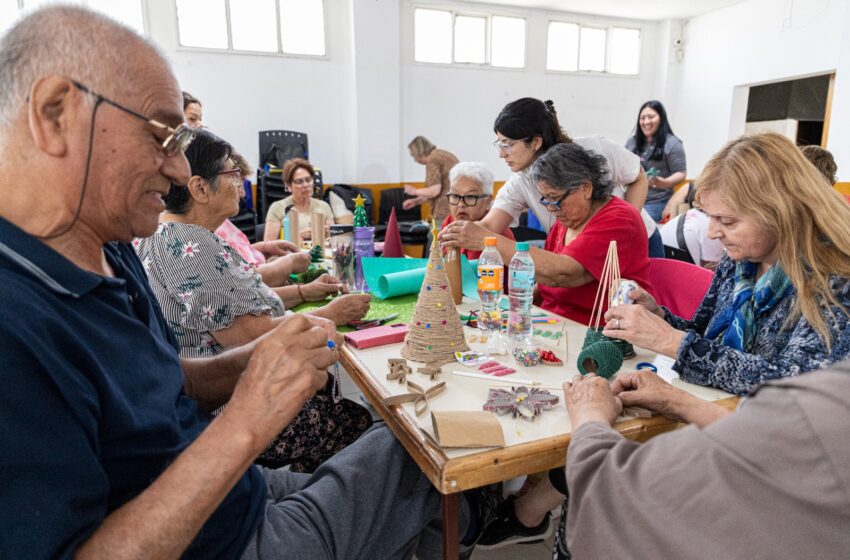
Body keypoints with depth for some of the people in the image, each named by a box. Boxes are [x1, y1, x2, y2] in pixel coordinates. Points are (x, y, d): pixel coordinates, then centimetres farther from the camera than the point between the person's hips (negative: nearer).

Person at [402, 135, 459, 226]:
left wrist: (415, 191, 1)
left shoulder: (432, 159, -10)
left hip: (447, 210, -9)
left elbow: (435, 191, -17)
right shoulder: (443, 154, 19)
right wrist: (416, 201, 25)